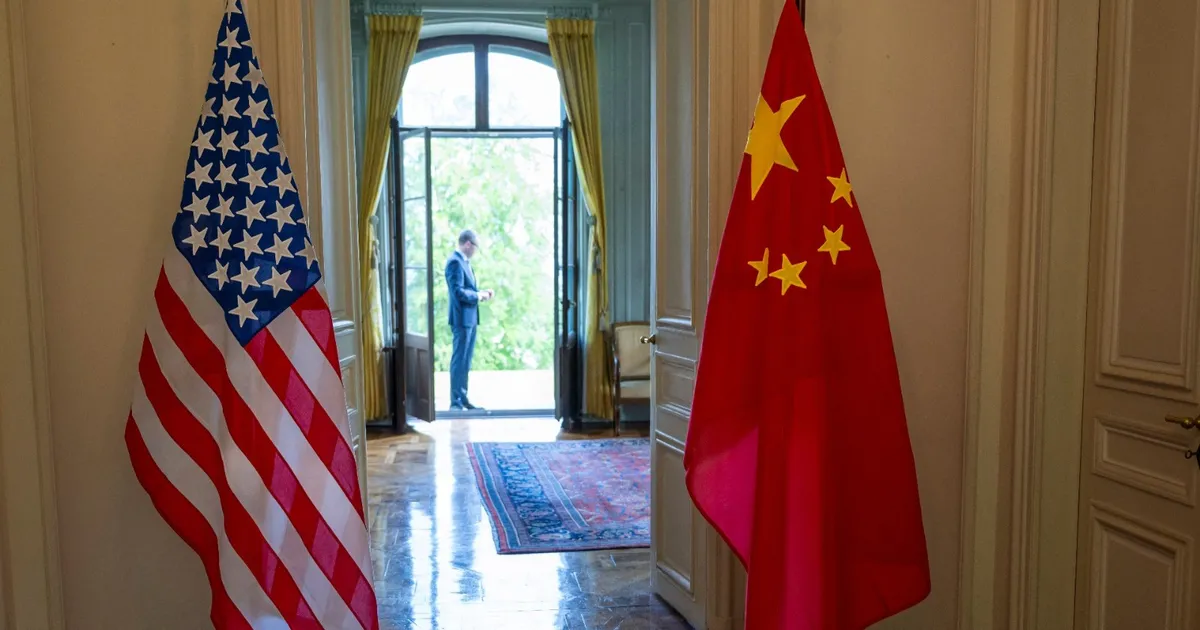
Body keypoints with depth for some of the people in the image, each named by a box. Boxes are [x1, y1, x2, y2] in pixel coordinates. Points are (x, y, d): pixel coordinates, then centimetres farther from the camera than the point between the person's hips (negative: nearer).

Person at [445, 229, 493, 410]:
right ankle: (456, 402, 0)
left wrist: (481, 293, 6)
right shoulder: (455, 261, -14)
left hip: (470, 318, 10)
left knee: (466, 360, 14)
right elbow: (458, 292, -22)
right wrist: (478, 296, -11)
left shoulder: (464, 261, 15)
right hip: (462, 318, -10)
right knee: (459, 360, -5)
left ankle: (463, 398, 21)